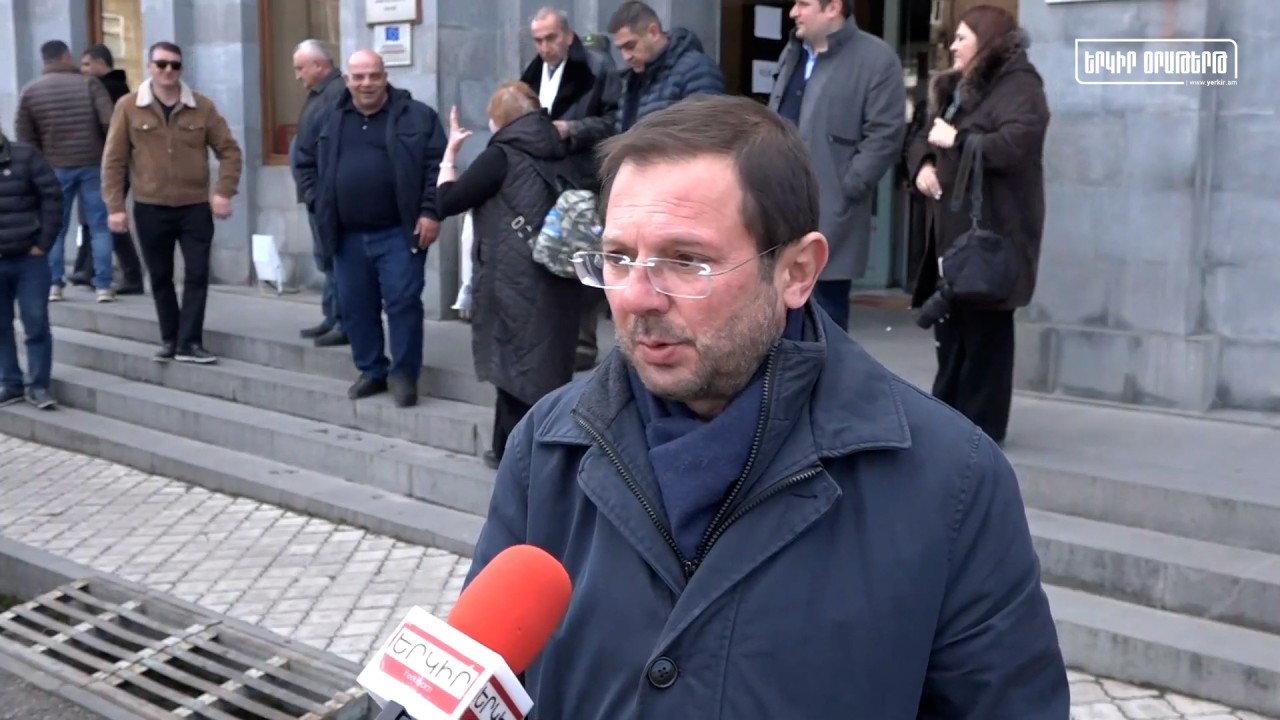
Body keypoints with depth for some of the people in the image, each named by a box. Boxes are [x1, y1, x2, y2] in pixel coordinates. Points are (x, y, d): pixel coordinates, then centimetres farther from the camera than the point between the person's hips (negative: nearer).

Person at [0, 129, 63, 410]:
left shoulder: (24, 156, -3)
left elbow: (52, 195, -3)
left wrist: (43, 242, -6)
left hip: (29, 258, -2)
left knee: (36, 323, -1)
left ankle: (38, 385, 8)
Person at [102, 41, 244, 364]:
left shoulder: (202, 106, 0)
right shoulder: (128, 107, -2)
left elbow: (229, 150, 3)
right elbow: (114, 160, 0)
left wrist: (224, 191, -9)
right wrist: (115, 206, -5)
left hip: (195, 206, 0)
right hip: (150, 208, 0)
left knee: (197, 274, -3)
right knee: (161, 277, 9)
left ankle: (189, 342, 4)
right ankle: (170, 340, 21)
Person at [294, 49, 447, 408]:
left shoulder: (417, 116, -2)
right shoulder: (328, 121, 11)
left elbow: (438, 164, -6)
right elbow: (306, 163, 21)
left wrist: (430, 212, -12)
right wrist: (316, 203, 8)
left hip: (398, 234, -4)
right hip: (347, 236, 4)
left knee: (403, 302, -5)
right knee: (356, 308, 10)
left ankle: (404, 373, 7)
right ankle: (371, 371, 25)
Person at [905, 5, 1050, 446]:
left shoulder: (1019, 86, -6)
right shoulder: (956, 88, 23)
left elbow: (1016, 144, -22)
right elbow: (923, 137, 23)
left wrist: (957, 139, -15)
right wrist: (923, 163, 1)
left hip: (991, 229, -9)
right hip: (950, 227, 9)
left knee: (985, 327, -5)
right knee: (950, 324, 11)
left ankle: (980, 425, 1)